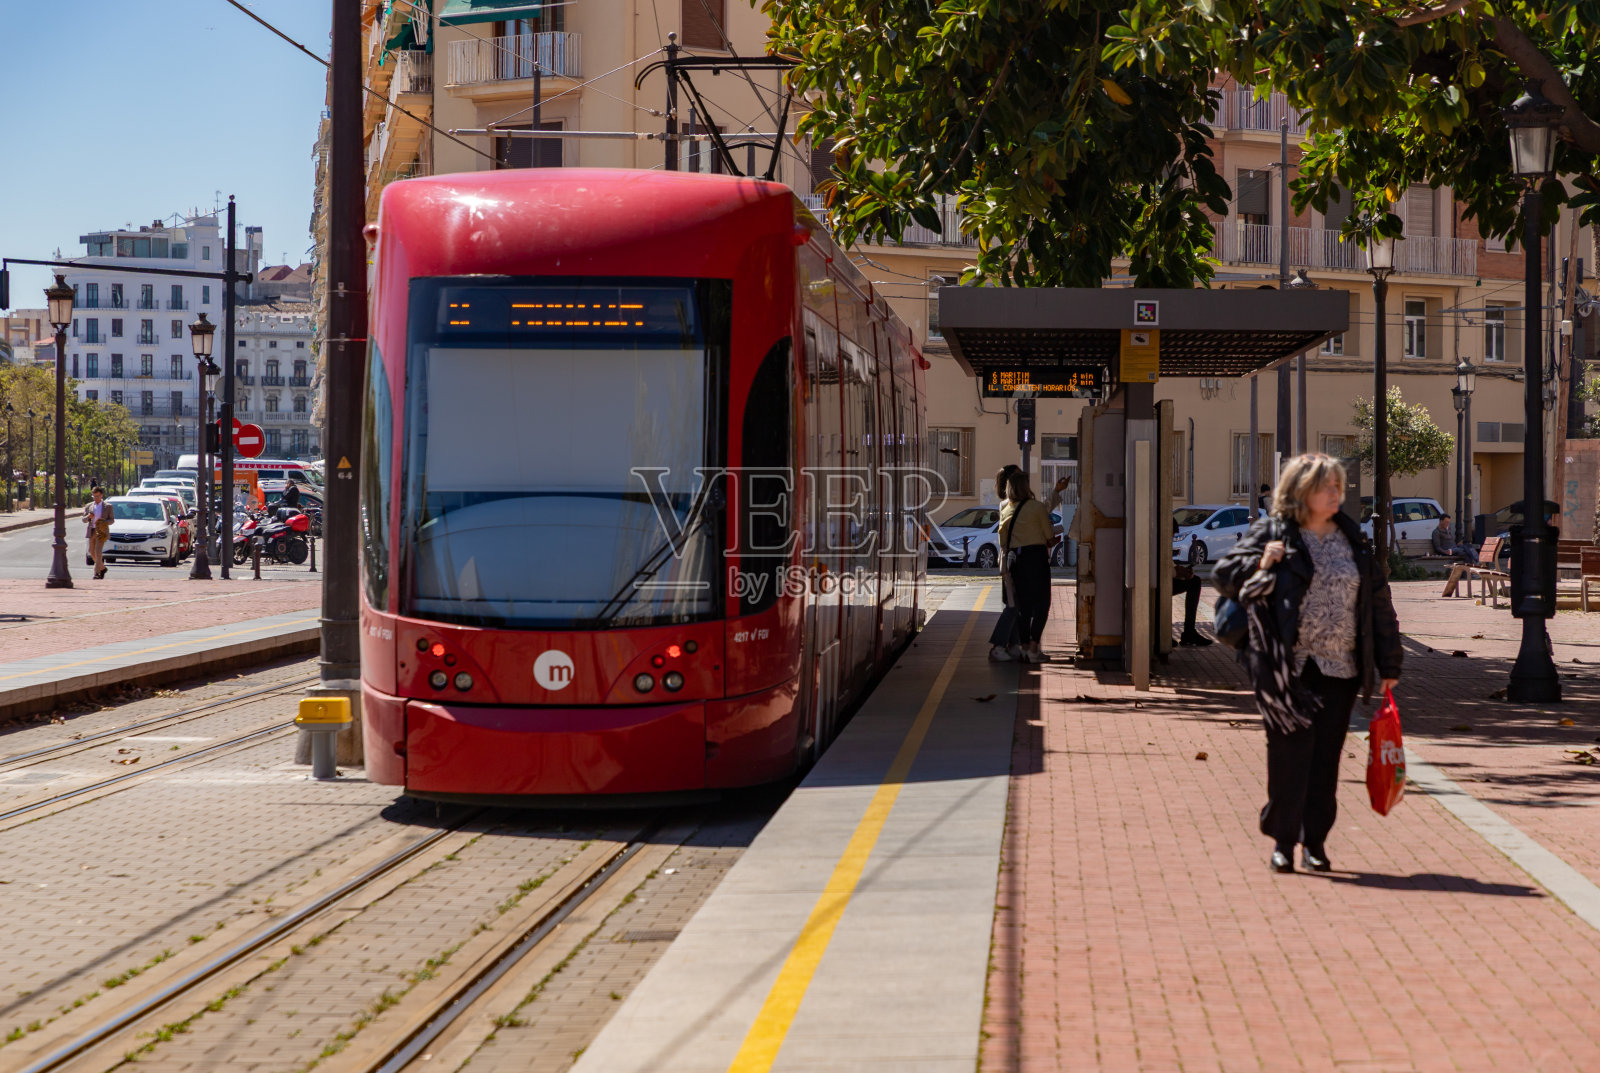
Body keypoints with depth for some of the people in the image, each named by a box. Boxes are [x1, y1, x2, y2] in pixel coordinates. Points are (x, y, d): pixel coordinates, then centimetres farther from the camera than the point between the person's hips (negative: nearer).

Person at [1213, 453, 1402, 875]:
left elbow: (1379, 601, 14)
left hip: (1339, 669, 3)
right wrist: (1259, 566, -16)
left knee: (1326, 756, 5)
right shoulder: (1271, 533, 2)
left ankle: (1315, 840, 17)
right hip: (1289, 667, -3)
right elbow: (1223, 575, 4)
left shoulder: (1352, 539, 11)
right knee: (1290, 750, -6)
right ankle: (1283, 839, 5)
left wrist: (1388, 665, 12)